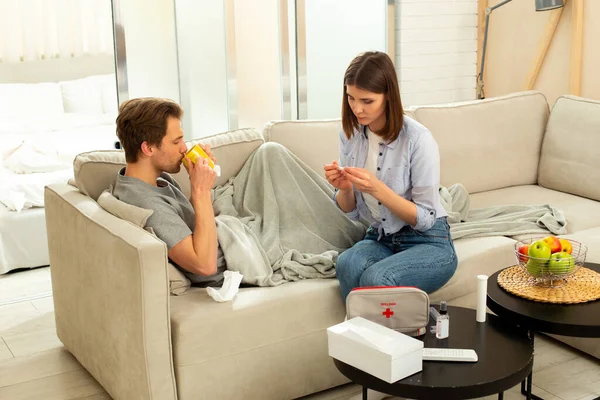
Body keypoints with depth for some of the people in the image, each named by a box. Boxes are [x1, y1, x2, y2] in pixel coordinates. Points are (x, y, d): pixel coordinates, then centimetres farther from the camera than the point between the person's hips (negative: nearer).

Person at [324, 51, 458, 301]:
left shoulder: (418, 139, -18)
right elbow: (351, 211, 6)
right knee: (346, 265, -29)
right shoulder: (350, 134, -1)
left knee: (376, 279, -33)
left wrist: (377, 189, -27)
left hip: (428, 243, -4)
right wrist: (344, 187, -16)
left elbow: (425, 219, -15)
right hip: (380, 238, 4)